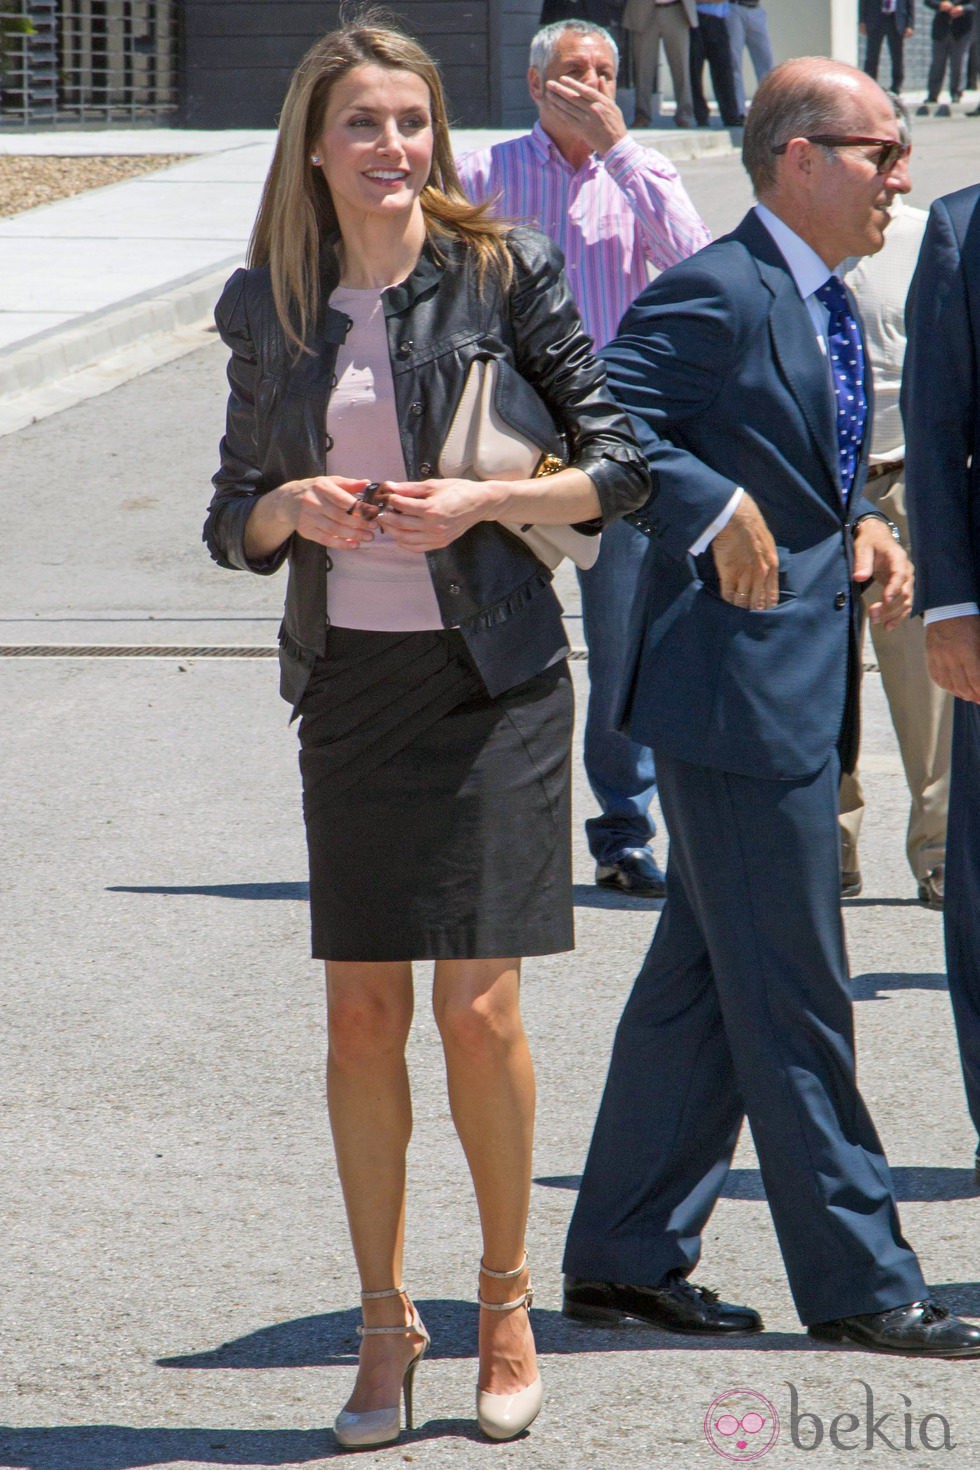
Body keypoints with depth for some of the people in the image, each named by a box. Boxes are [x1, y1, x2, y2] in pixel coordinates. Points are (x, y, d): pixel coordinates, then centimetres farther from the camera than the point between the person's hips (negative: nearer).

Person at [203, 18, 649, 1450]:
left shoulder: (502, 273, -4)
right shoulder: (269, 309, 6)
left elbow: (620, 461, -1)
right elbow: (232, 516, 13)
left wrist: (484, 503, -15)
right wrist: (290, 509, -9)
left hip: (488, 674, -3)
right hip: (349, 678, 3)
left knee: (478, 1006, -4)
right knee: (361, 1015, 3)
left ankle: (507, 1297, 14)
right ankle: (385, 1322, 14)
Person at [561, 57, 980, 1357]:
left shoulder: (825, 302, 16)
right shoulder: (718, 294, -15)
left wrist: (860, 529, 8)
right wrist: (716, 510, -24)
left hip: (800, 687, 10)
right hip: (736, 680, -10)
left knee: (705, 981, 14)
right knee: (790, 995, -3)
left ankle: (623, 1260, 21)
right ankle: (858, 1283, 3)